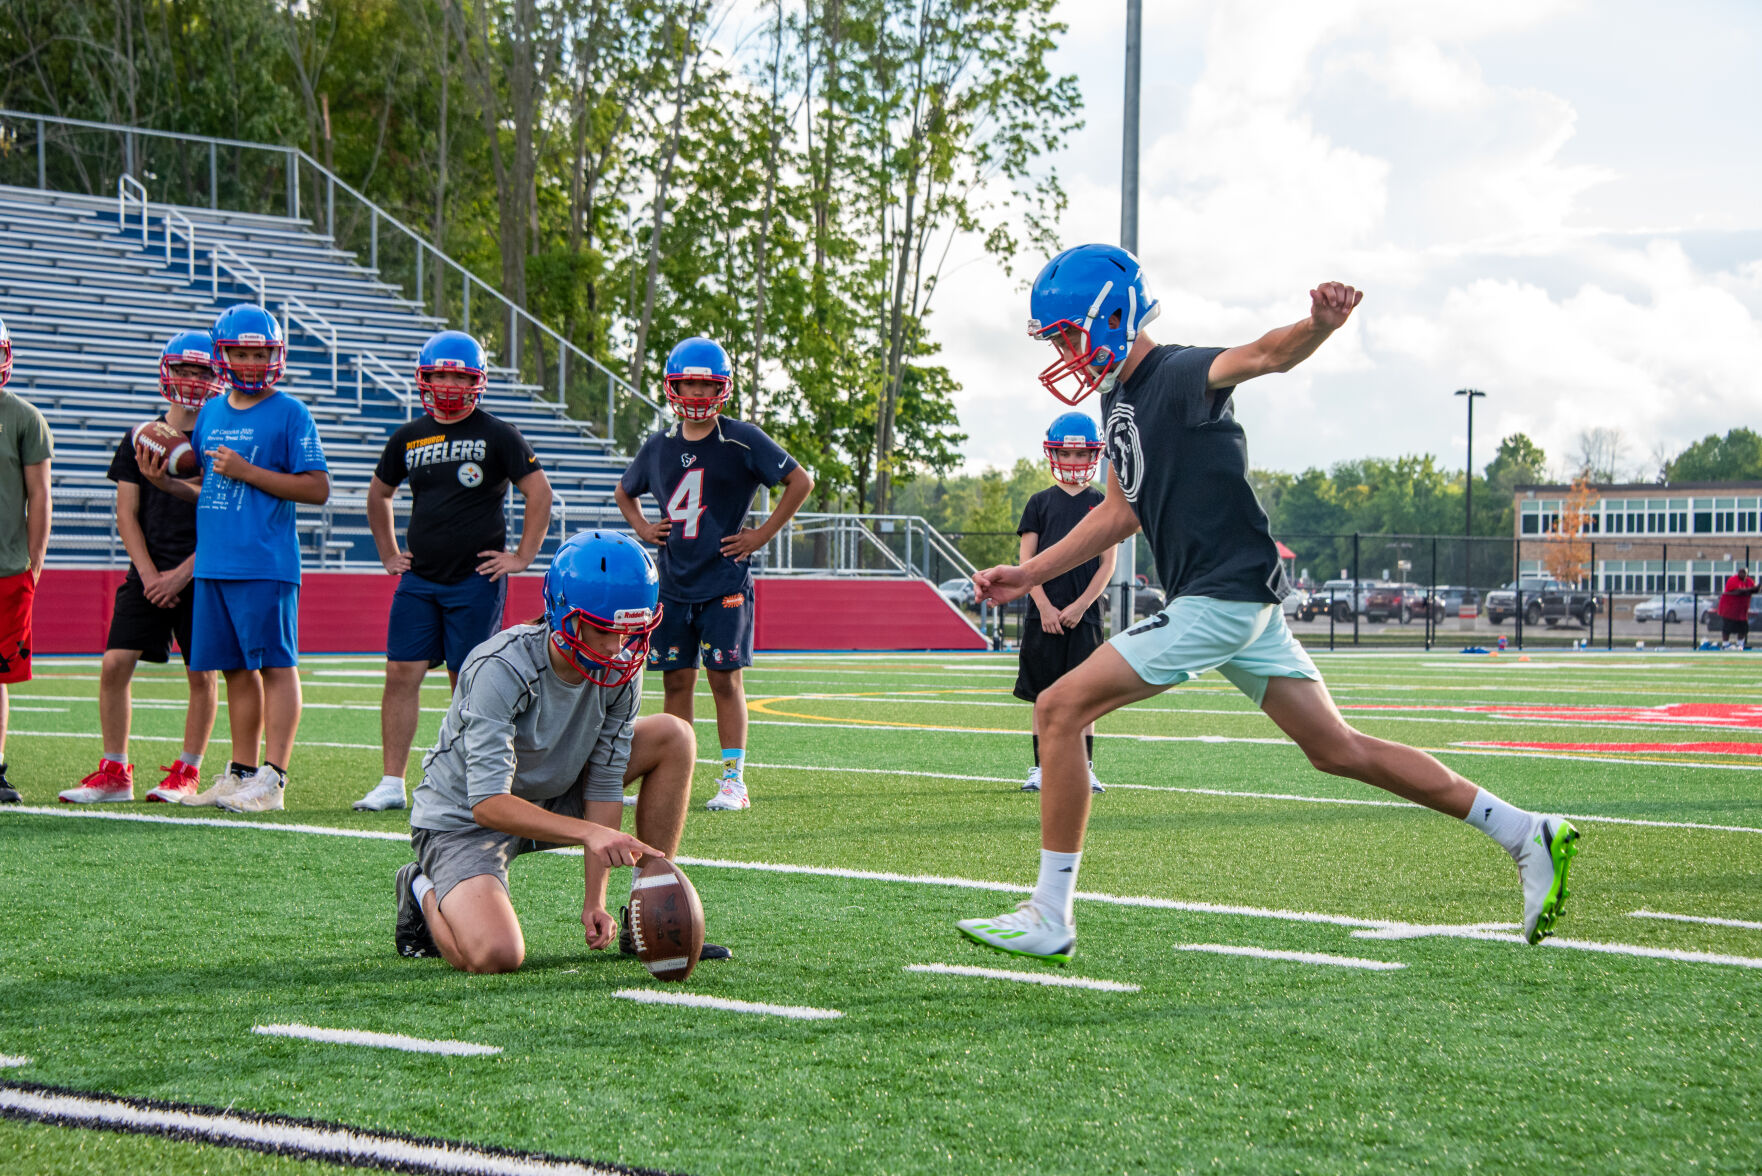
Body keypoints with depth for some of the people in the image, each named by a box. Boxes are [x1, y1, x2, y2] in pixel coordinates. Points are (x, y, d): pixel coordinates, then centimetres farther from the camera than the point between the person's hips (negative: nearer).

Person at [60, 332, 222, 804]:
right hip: (148, 574, 3)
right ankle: (114, 773, 3)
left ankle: (186, 773, 12)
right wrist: (149, 574, -5)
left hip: (201, 575, -3)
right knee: (115, 664, -5)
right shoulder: (140, 438, 9)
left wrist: (181, 575, -11)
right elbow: (127, 513, 7)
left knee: (201, 675, 0)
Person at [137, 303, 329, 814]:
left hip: (265, 564, -7)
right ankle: (241, 772, 18)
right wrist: (163, 481, 6)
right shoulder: (211, 414, 16)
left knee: (275, 665, -6)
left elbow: (317, 488, -10)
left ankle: (273, 778, -7)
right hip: (213, 562, 7)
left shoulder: (289, 414, -4)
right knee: (236, 669, 11)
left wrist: (248, 471, -14)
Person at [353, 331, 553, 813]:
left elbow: (539, 492, -3)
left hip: (477, 579, -4)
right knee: (402, 673, -2)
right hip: (419, 578, 4)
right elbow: (378, 494, 25)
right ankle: (391, 783, 2)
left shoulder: (497, 436, -3)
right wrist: (388, 554, 18)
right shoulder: (408, 438, 10)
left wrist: (521, 557, -6)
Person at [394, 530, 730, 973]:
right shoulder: (501, 670, -32)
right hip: (463, 819, -7)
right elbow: (488, 803, -36)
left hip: (550, 800, 7)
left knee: (673, 737, -5)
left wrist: (594, 900, -15)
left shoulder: (621, 672, -12)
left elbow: (602, 785, -9)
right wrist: (589, 832, -46)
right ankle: (426, 894, 5)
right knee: (497, 955, -31)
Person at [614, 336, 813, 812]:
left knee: (725, 680, -3)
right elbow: (624, 492, 28)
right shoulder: (658, 447, 9)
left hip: (725, 583, -4)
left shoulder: (742, 441, -6)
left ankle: (734, 780, 1)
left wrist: (762, 534, -6)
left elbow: (800, 481, -5)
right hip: (673, 583, 4)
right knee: (676, 680, 6)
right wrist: (643, 528, 11)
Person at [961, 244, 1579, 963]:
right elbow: (1120, 513, 28)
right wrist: (1031, 574, 27)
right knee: (1338, 750, 11)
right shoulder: (1119, 400, 16)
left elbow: (1266, 355, -33)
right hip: (1236, 603, 10)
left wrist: (1319, 327, -55)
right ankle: (1527, 836, 15)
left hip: (1223, 597, -10)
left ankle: (1049, 917, -5)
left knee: (1060, 710, -10)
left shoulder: (1178, 376, -12)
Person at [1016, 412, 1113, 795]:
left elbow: (1107, 564, 1)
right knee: (1044, 696, 2)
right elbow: (1027, 562, 3)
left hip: (1084, 614, 0)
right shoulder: (1040, 503, 7)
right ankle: (1040, 768, 8)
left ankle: (1085, 768, 7)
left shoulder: (1102, 504, 6)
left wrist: (1079, 606, -9)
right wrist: (1045, 607, -8)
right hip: (1044, 615, 0)